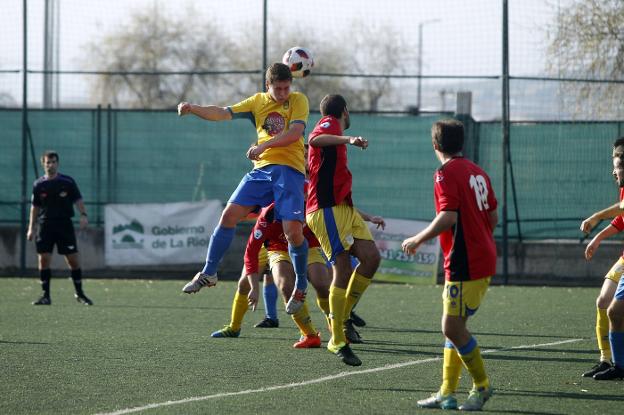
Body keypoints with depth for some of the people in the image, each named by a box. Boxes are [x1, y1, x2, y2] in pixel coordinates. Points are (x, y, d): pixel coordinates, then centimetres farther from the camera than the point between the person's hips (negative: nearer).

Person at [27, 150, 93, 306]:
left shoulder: (68, 182, 0)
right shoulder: (39, 185, 5)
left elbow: (78, 200, 0)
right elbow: (35, 206, 12)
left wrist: (83, 215, -17)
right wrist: (31, 227, 8)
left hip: (65, 224, -1)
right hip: (45, 225, 1)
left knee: (73, 260, -3)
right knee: (43, 259, -5)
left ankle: (80, 294, 9)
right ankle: (46, 295, 2)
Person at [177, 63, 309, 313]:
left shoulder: (298, 100, 3)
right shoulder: (258, 101, 15)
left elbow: (295, 132, -12)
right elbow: (224, 113, 7)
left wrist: (264, 145, -22)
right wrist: (192, 109, -9)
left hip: (289, 169, -4)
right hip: (261, 170, 4)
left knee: (293, 230, -15)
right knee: (230, 213, -8)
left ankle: (301, 288, 5)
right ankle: (208, 273, 5)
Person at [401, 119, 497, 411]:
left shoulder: (446, 174, -11)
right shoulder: (477, 172, 14)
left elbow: (448, 217, -22)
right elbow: (493, 217, 17)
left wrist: (417, 240, -11)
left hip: (464, 264, -9)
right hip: (484, 258, 9)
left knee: (453, 328, -6)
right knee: (453, 325, 11)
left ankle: (482, 386, 2)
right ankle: (447, 393, 11)